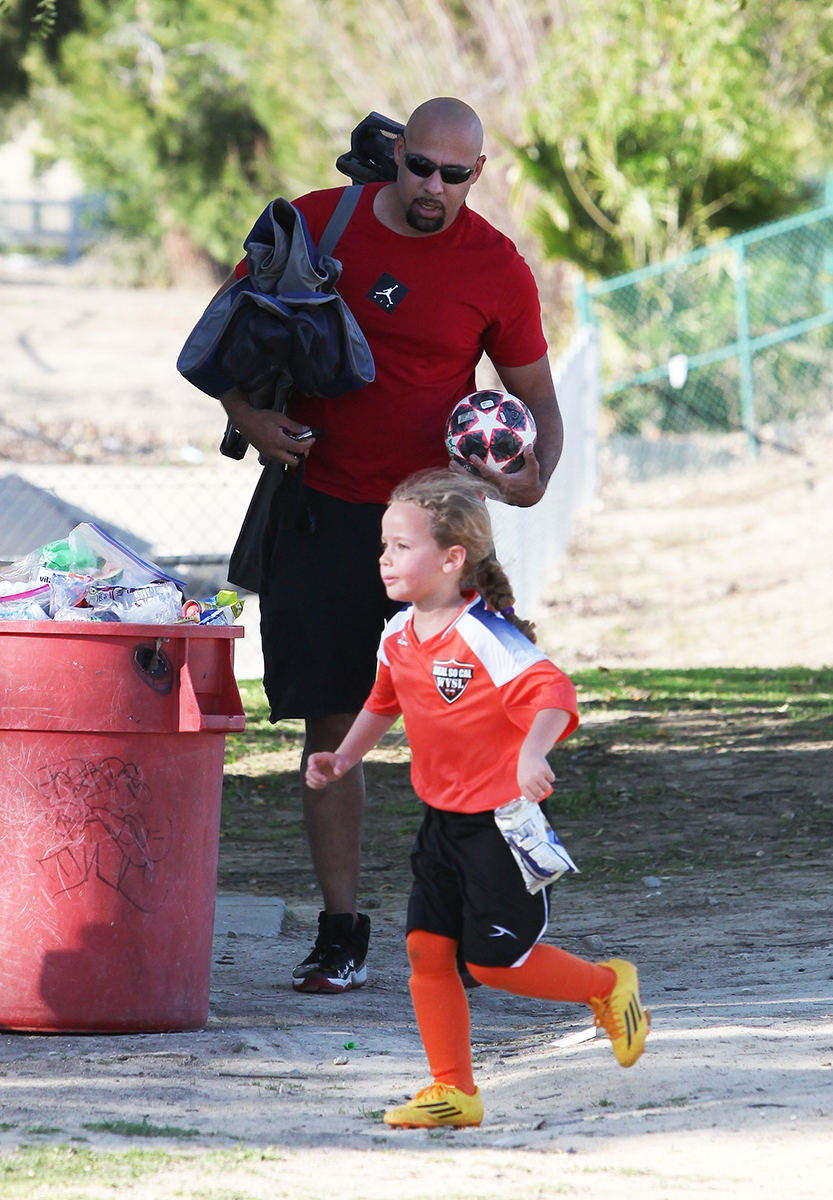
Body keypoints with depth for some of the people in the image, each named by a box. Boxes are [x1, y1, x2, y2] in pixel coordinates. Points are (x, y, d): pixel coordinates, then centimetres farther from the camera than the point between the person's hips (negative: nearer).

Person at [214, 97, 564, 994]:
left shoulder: (496, 269, -2)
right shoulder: (316, 225, 0)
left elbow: (537, 400, 6)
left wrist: (535, 475, -15)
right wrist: (245, 411, -9)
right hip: (318, 508, 1)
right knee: (331, 722, 2)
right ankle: (340, 931, 8)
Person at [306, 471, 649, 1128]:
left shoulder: (487, 638, -22)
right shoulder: (399, 637, 4)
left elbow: (553, 694, -32)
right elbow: (383, 703, 23)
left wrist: (533, 754, -50)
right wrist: (344, 758, 14)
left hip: (500, 823, -8)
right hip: (442, 820, 8)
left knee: (493, 958, -4)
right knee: (427, 950, 2)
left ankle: (608, 986, 21)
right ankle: (453, 1092, 10)